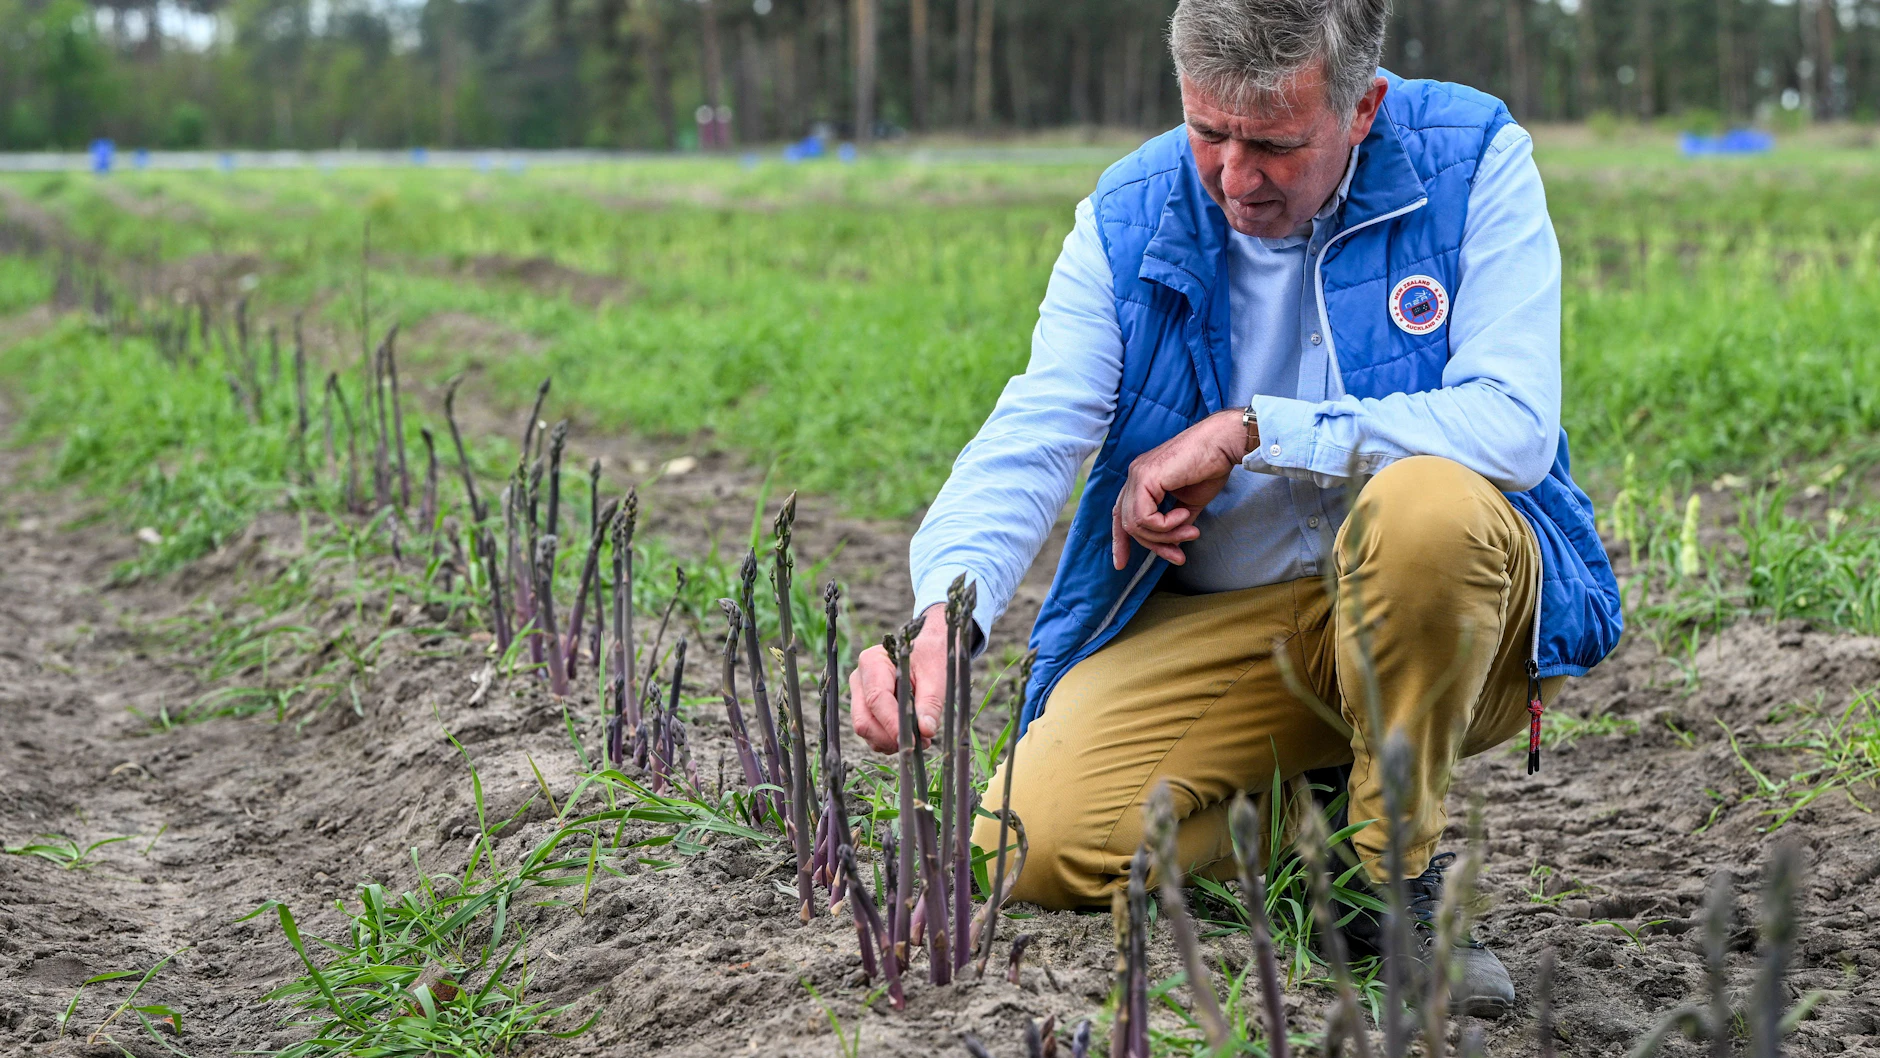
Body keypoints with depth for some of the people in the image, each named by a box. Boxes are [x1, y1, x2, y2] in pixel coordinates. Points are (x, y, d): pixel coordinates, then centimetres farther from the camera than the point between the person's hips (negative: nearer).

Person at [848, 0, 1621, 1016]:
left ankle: (1398, 868, -14)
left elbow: (1513, 424, -22)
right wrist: (942, 617, -32)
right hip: (1210, 622, 3)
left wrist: (1249, 432, -22)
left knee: (1423, 503, -37)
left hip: (1437, 606, -2)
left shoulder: (1472, 161, -11)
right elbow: (1024, 444, -12)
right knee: (1036, 842, -19)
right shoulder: (1128, 218, -3)